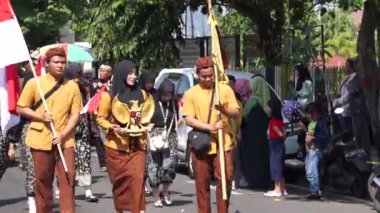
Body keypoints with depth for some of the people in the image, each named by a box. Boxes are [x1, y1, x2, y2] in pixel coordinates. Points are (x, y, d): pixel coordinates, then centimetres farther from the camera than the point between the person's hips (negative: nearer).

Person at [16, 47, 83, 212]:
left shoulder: (72, 86, 4)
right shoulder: (34, 83, -1)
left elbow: (75, 114, 1)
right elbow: (21, 108, 1)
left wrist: (63, 134, -13)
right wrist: (40, 116, -14)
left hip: (65, 140, 1)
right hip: (41, 139, -1)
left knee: (68, 178, -4)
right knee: (43, 180, 7)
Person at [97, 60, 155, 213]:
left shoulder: (142, 94, 9)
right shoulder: (109, 95, -3)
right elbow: (101, 118, 0)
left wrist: (146, 126, 1)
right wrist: (112, 127, -18)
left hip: (137, 145, 2)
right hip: (117, 146, -2)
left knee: (137, 179, -11)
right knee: (120, 181, 7)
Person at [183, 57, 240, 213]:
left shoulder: (225, 89, 5)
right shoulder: (190, 93, 2)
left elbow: (236, 113, 2)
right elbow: (189, 119, -6)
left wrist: (223, 110, -20)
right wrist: (210, 127, -18)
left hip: (223, 143, 0)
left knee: (225, 178, -6)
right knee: (202, 183, 5)